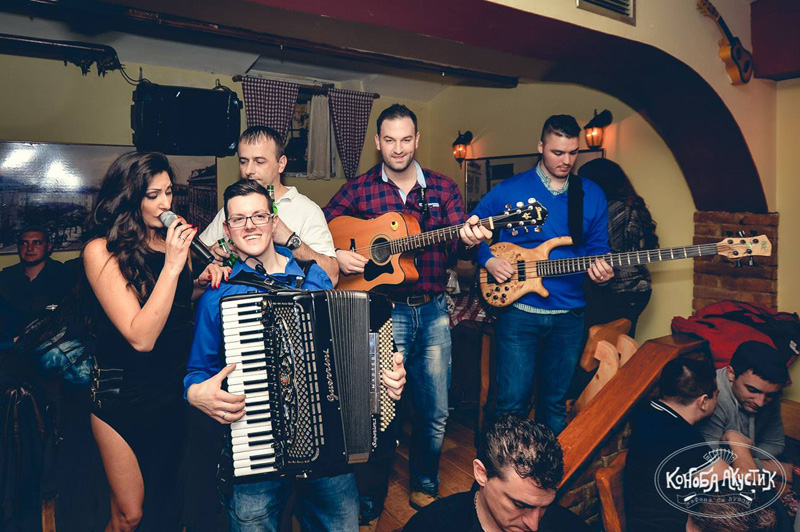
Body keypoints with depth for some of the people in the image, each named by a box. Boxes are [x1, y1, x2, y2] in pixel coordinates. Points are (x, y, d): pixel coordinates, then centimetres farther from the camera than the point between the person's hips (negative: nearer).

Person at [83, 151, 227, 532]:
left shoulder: (172, 237, -2)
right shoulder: (100, 251, -17)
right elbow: (141, 337, -25)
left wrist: (202, 282, -6)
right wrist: (172, 265, -27)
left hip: (174, 387, 5)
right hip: (125, 396, -5)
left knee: (164, 497, 19)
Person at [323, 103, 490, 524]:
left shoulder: (443, 188, 6)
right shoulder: (357, 190, 2)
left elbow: (457, 241, -5)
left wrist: (468, 238, -27)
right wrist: (334, 255, -14)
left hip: (432, 312, 3)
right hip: (383, 313, -2)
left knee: (435, 413, 13)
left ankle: (424, 486, 38)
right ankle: (369, 506, 23)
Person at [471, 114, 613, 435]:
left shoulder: (592, 195, 8)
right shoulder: (510, 190, -2)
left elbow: (598, 248, 12)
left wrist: (600, 268, -10)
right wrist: (488, 259, -9)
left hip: (568, 315, 3)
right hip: (518, 311, -3)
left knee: (555, 402, 16)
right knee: (512, 402, -1)